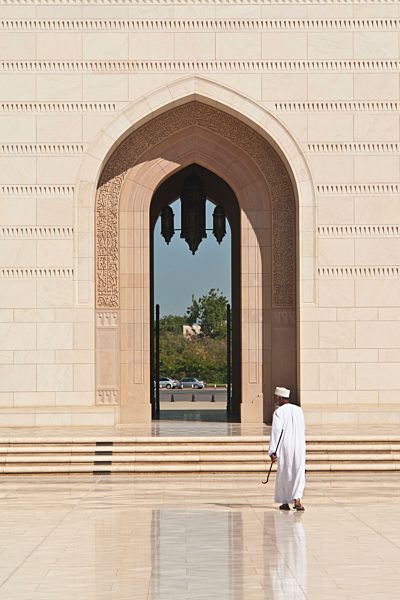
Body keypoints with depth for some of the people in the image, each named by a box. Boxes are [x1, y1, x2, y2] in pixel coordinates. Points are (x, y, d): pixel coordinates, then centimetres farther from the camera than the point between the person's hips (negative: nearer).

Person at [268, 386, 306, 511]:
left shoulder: (278, 412, -8)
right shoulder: (299, 410, 8)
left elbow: (276, 431, -14)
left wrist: (272, 451, -15)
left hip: (285, 446, -3)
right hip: (299, 445, 3)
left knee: (284, 474, 10)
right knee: (298, 473, 3)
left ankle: (285, 502, 16)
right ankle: (297, 499, -14)